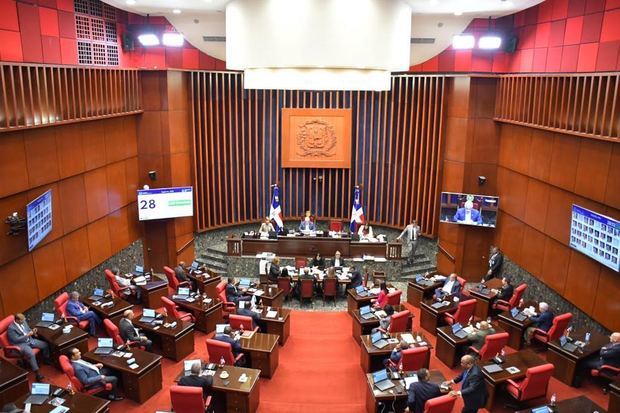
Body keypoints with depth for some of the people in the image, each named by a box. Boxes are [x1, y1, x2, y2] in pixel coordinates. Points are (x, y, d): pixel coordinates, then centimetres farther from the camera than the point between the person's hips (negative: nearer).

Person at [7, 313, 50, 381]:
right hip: (21, 344, -8)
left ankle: (46, 360, 23)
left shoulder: (23, 322, 4)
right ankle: (37, 374, -28)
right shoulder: (11, 328, -18)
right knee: (31, 354, -33)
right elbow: (16, 340, -21)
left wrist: (32, 331, -5)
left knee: (45, 345, -2)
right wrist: (27, 335, -23)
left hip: (30, 340, 8)